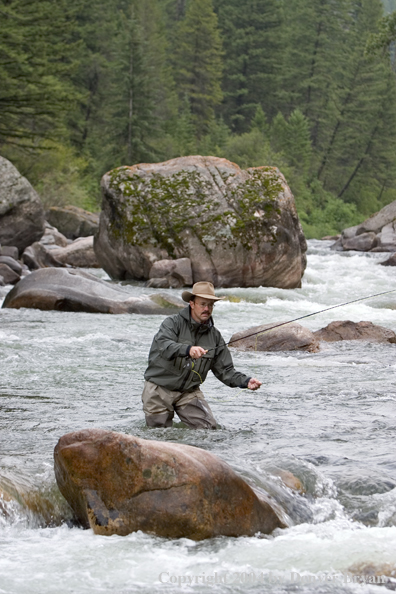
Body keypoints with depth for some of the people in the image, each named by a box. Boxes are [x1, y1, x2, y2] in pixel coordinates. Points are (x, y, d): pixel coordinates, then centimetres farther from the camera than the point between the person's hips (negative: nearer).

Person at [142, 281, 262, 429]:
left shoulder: (214, 336, 5)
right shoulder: (173, 323, -11)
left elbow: (225, 370, 3)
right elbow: (163, 346, -31)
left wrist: (246, 381, -16)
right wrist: (188, 350, -50)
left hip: (189, 392, 4)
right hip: (159, 388, -4)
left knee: (208, 427, -12)